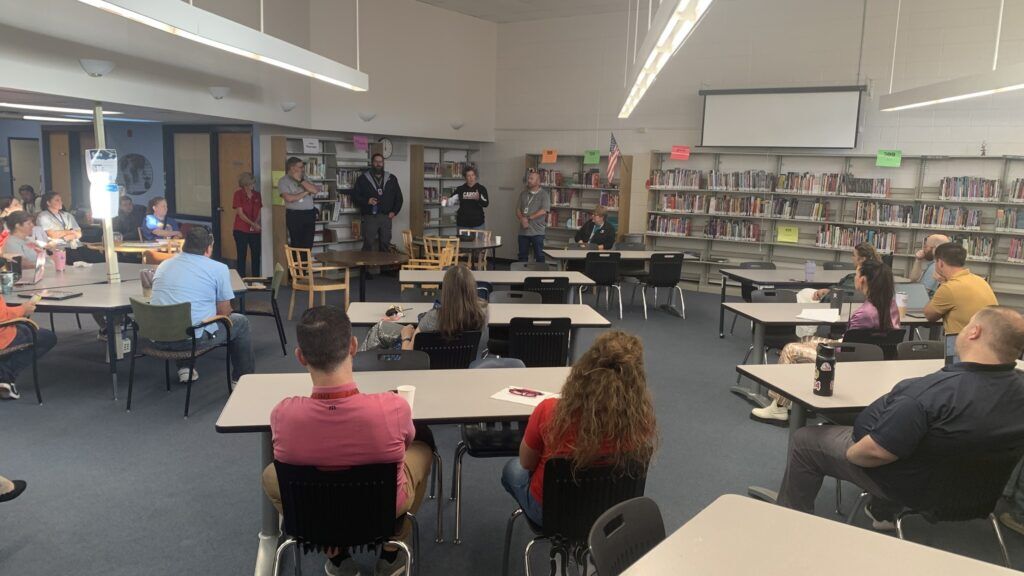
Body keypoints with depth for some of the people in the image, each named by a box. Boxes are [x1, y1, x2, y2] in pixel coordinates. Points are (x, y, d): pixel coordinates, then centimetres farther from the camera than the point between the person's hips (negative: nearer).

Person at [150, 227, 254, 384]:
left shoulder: (164, 265, 13)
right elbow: (224, 313, 2)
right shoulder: (219, 269, -3)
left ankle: (184, 368, 31)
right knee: (241, 322, 18)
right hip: (193, 339, -6)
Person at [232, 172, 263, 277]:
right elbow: (240, 213, -11)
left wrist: (256, 223, -8)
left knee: (256, 256, 6)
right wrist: (252, 224, -19)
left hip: (255, 231, 4)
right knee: (242, 256, 2)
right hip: (241, 230, -4)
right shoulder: (238, 194, -6)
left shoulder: (257, 195, 8)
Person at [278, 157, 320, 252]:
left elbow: (314, 190, -2)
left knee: (308, 244, 5)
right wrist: (306, 192, -6)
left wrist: (301, 180, -9)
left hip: (310, 214, 5)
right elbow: (289, 198, -17)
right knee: (296, 245, -2)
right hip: (294, 215, -5)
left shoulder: (304, 178, 13)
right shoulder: (283, 181, -3)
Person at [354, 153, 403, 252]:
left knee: (385, 244, 3)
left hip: (386, 217, 3)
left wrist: (394, 211, 3)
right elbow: (355, 196, 3)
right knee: (369, 246, -7)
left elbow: (399, 197, 16)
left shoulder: (391, 179, 13)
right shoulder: (363, 179, 5)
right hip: (369, 217, -2)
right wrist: (367, 201, -14)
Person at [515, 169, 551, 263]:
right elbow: (518, 209, 8)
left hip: (537, 231, -5)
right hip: (523, 231, 5)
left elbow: (544, 211, -14)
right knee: (522, 256, 11)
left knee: (539, 256, 0)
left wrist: (528, 218, -15)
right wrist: (522, 220, -11)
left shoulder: (544, 194, -3)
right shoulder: (523, 194, 12)